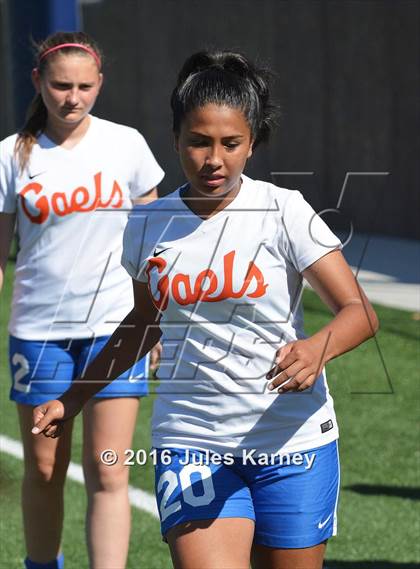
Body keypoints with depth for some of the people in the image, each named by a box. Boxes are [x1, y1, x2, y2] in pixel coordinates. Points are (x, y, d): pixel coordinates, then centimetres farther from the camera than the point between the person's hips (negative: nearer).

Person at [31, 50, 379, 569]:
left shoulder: (283, 211, -7)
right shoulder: (147, 225, 3)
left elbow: (359, 311, -14)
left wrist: (316, 349, -35)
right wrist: (73, 399, 22)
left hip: (293, 444, -1)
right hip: (189, 443, 1)